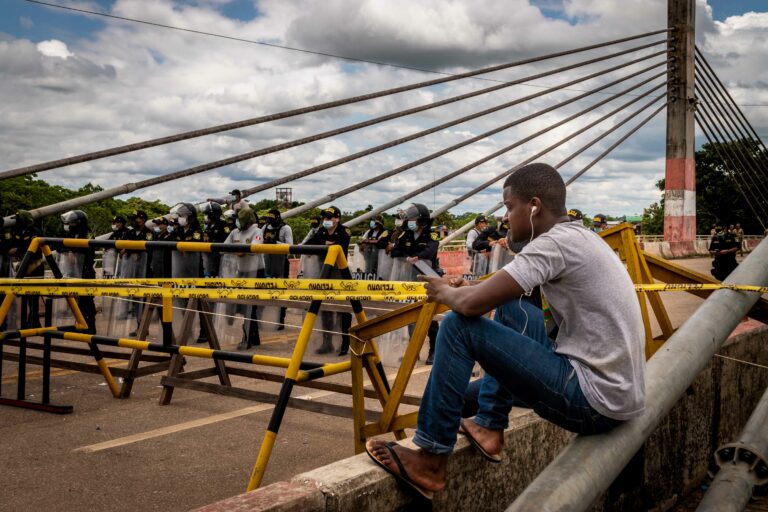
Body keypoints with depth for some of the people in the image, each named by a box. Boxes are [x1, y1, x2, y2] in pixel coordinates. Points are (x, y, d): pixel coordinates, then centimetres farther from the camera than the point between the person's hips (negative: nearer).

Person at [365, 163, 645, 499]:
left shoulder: (555, 242, -16)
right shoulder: (579, 238, 13)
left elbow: (472, 304, -19)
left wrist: (445, 293, 3)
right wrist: (462, 289, 10)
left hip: (596, 400, -10)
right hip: (616, 392, 10)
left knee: (458, 325, -10)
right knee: (509, 306, 22)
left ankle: (431, 461, 0)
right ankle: (490, 426, 21)